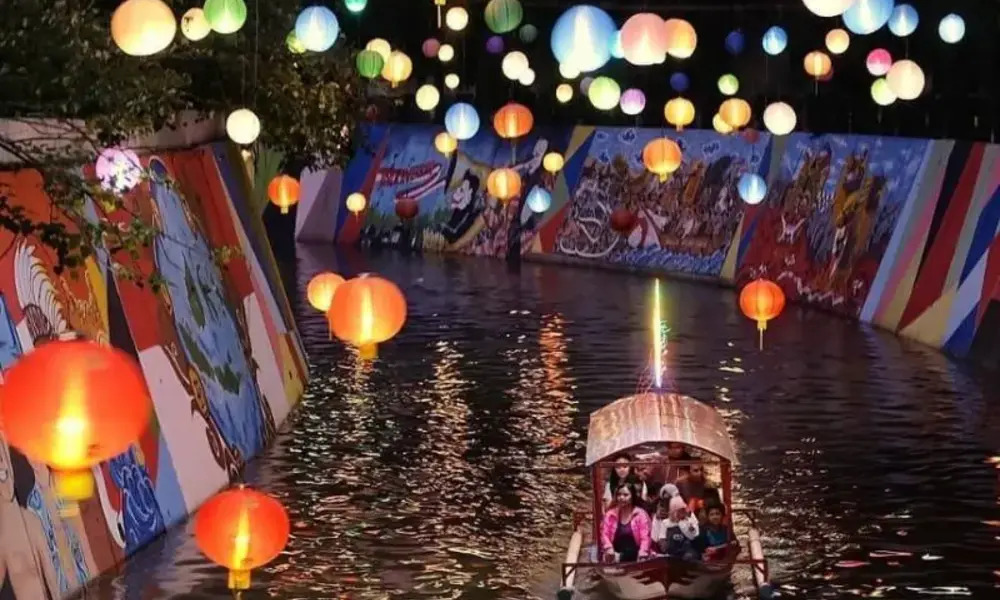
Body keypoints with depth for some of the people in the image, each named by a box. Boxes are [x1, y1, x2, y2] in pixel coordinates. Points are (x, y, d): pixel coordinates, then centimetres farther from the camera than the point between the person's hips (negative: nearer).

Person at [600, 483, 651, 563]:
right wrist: (609, 548, -17)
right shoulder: (610, 515, 10)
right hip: (616, 560, 2)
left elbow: (645, 537, -7)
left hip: (635, 559, -2)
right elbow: (604, 534, 3)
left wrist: (643, 552, -25)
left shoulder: (641, 514, 1)